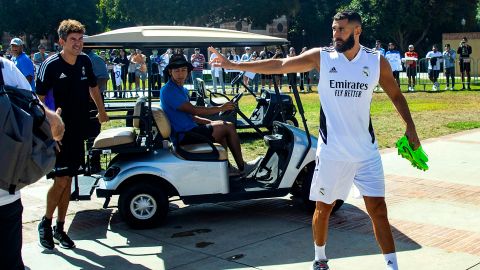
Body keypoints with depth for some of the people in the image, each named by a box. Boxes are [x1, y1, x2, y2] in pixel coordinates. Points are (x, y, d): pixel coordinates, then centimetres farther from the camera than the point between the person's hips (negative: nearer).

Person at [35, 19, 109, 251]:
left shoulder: (85, 61, 4)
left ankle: (60, 228, 21)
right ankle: (45, 223, 14)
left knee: (68, 180, 10)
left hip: (78, 130, 5)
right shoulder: (51, 65, -12)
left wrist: (101, 111, 28)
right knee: (61, 180, -8)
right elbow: (39, 98, -12)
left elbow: (93, 86, 22)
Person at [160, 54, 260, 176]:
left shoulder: (181, 89, 16)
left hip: (188, 130, 10)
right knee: (228, 128, -6)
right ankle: (242, 168, 6)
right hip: (184, 136, -10)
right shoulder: (168, 91, -16)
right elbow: (193, 110, -21)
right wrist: (220, 108, -13)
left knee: (226, 125, 18)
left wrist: (211, 123, 7)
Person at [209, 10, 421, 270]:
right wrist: (233, 65, -10)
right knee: (323, 207, 10)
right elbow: (279, 65, -6)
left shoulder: (377, 61, 0)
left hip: (366, 151, 0)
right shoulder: (321, 56, -3)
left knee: (377, 209, 0)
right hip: (331, 150, 0)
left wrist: (410, 126, 5)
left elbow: (396, 95, 13)